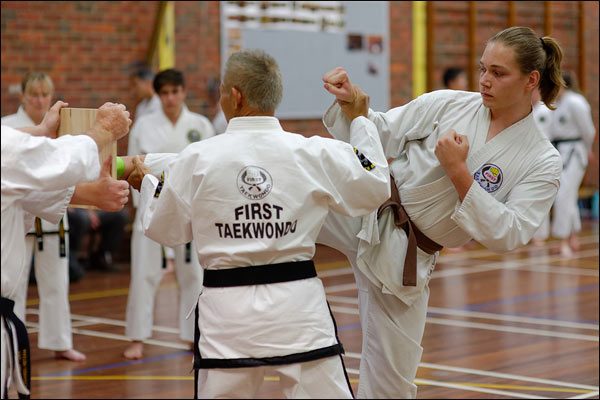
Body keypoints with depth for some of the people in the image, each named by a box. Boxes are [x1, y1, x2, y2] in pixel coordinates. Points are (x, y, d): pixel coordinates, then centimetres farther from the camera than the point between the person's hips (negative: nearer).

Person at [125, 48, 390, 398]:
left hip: (228, 311, 0)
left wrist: (145, 180, 29)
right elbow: (377, 187, 11)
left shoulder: (196, 159, -5)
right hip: (298, 306, 0)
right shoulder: (315, 153, -5)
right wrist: (360, 120, 21)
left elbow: (164, 229, 10)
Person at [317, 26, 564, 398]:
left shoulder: (542, 162, -8)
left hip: (402, 257, 0)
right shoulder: (448, 105, -4)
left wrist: (458, 173, -24)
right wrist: (351, 102, -20)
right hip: (362, 207, 1)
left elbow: (506, 235, -15)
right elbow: (381, 135, 1)